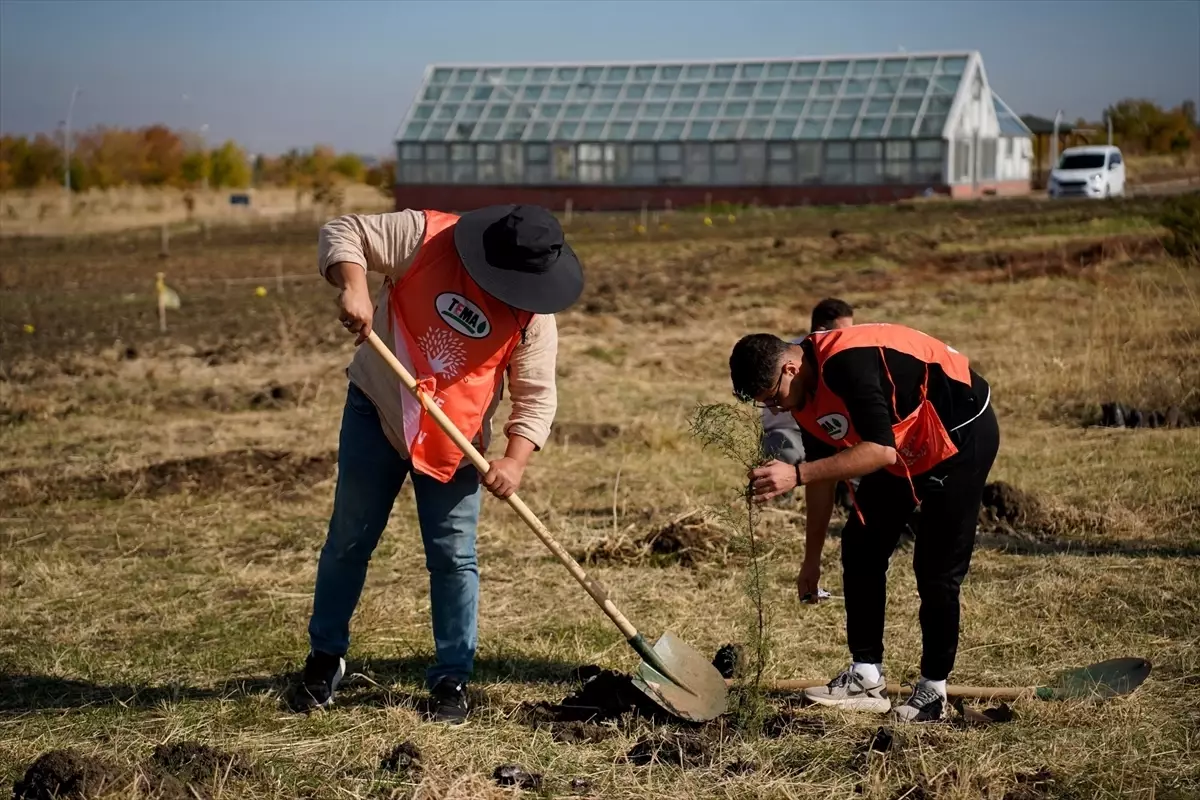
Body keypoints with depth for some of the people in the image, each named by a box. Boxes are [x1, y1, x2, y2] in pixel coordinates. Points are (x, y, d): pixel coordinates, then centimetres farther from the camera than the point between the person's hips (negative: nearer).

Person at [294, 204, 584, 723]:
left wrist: (515, 459, -26)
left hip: (454, 441, 1)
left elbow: (537, 395, -11)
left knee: (454, 558, -1)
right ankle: (325, 657, 27)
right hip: (377, 413, 0)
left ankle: (452, 678, 12)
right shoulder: (425, 237, -19)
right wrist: (353, 288, -35)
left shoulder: (534, 315, -13)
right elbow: (342, 232, -16)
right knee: (349, 541, 9)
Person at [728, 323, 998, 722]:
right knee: (860, 547, 5)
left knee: (936, 568, -8)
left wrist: (796, 475, -42)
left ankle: (933, 690, 6)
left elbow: (880, 450, -39)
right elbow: (824, 471, 8)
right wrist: (812, 560, 13)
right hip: (905, 448, 9)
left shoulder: (846, 363, -32)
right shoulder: (805, 391, -3)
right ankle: (866, 678, 12)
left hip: (963, 434, -9)